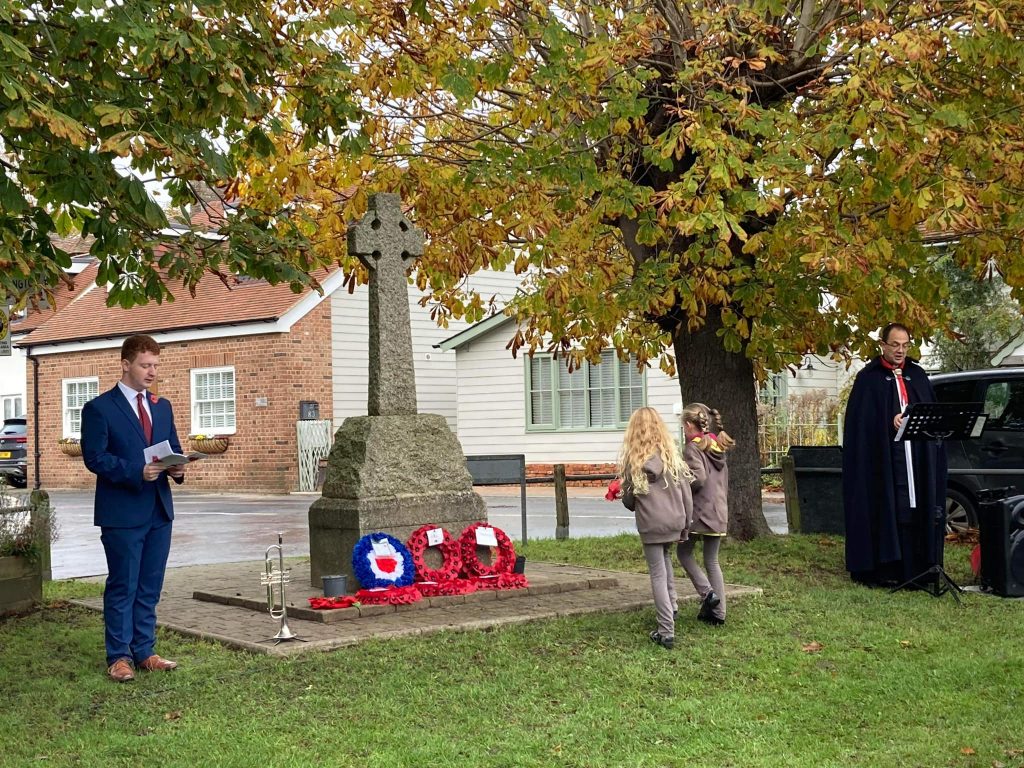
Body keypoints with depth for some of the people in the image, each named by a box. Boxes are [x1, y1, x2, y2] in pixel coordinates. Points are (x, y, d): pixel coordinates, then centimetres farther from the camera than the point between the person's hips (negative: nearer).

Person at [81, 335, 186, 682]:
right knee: (122, 587, 1)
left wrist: (176, 468, -6)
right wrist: (137, 473, -22)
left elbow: (174, 450, 18)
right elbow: (94, 457, -12)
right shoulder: (99, 409, -5)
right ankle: (119, 656, 9)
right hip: (122, 513, -6)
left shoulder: (162, 407, 15)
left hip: (159, 510, 6)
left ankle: (144, 652, 20)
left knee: (150, 587, 11)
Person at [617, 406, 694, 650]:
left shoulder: (632, 460, -4)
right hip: (675, 520, 3)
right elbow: (686, 495, 4)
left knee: (658, 574, 2)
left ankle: (666, 631, 0)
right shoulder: (672, 456, 4)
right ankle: (671, 604, 24)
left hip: (650, 523, -3)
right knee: (665, 556, 31)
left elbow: (628, 500, 3)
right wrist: (686, 525, 13)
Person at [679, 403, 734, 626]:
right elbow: (724, 481, 16)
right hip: (719, 513, 7)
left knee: (685, 553, 12)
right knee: (712, 561, 12)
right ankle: (718, 613, 12)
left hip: (698, 512, -7)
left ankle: (707, 593, -3)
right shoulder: (717, 448, 12)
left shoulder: (693, 449, -12)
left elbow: (698, 478, -22)